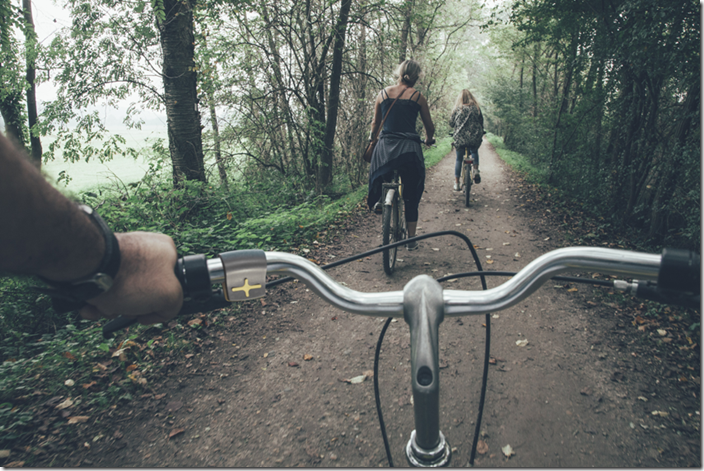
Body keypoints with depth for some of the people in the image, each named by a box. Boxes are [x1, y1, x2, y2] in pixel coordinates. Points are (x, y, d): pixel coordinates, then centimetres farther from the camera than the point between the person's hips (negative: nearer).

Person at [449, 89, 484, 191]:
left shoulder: (457, 109, 0)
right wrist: (480, 132, 26)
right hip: (475, 137, 1)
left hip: (460, 137, -1)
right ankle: (476, 170, 7)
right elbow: (481, 122, 9)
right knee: (474, 152, 29)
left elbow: (451, 123, 4)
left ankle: (457, 183, 11)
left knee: (459, 159, 12)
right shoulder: (476, 108, 3)